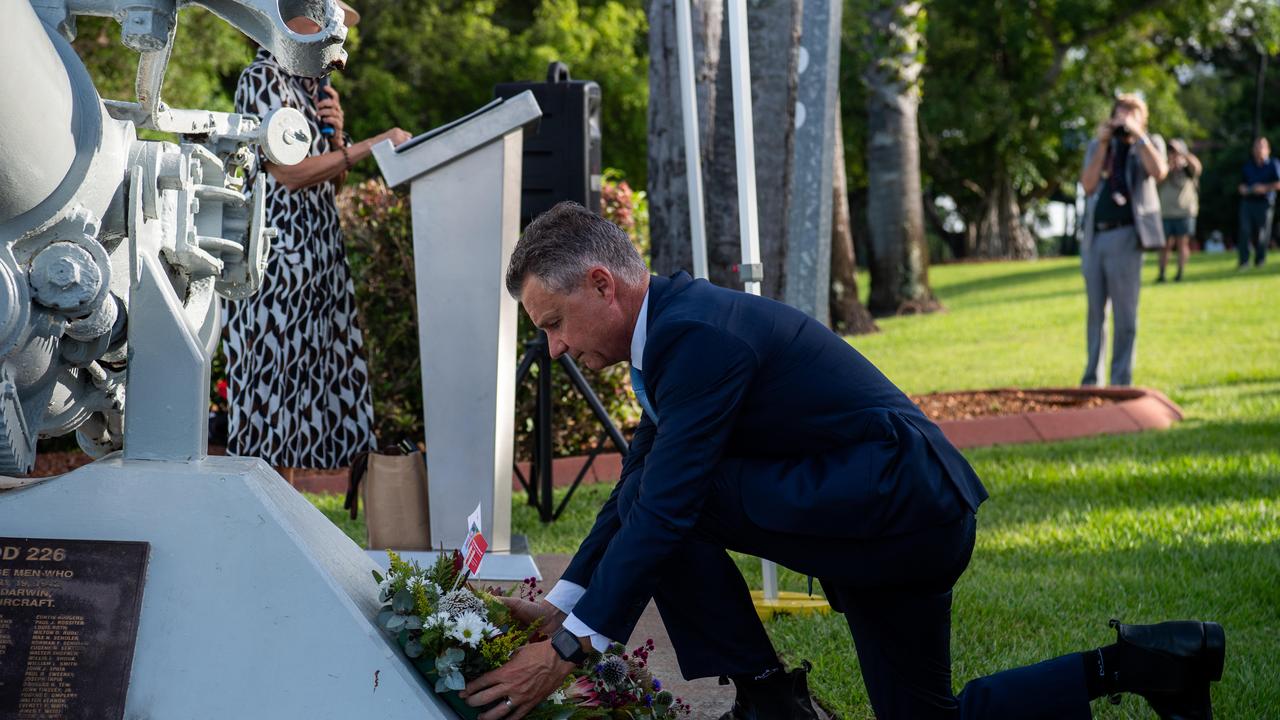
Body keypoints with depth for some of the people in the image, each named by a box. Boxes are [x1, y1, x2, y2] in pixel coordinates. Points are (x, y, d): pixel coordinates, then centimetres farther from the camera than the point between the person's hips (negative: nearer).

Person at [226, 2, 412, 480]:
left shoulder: (312, 86, 19)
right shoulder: (262, 79, -6)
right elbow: (287, 171, -15)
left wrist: (335, 136, 3)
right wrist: (370, 147, -15)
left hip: (318, 256, 9)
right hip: (278, 256, -9)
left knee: (301, 379, 7)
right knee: (272, 375, -9)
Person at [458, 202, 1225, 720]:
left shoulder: (699, 334, -20)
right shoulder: (674, 325, 11)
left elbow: (663, 506, -25)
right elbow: (640, 488, 19)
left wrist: (569, 650, -21)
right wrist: (562, 604, 15)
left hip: (896, 500, -11)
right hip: (914, 514, 11)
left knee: (666, 500, -16)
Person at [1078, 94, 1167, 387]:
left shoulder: (1150, 143, 7)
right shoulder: (1097, 146, 15)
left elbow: (1159, 172, -15)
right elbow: (1088, 185, 1)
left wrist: (1137, 135, -12)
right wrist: (1103, 144, -3)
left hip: (1125, 235, -4)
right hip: (1093, 235, 4)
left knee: (1124, 314, -5)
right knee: (1095, 313, 10)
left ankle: (1121, 382, 0)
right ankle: (1091, 380, 17)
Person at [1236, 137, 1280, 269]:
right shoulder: (1247, 166, 16)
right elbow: (1242, 183, 24)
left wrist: (1265, 188, -17)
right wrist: (1242, 188, 2)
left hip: (1264, 203, -3)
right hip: (1247, 202, 3)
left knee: (1262, 233, 1)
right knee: (1245, 231, -10)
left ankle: (1260, 259, 20)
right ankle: (1244, 261, -11)